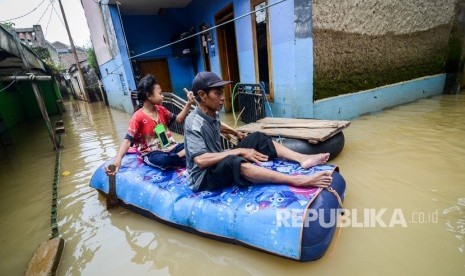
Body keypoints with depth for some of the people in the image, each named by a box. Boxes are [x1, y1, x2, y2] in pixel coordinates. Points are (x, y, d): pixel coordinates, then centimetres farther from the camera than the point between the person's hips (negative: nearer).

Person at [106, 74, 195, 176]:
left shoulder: (161, 109, 6)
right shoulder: (138, 117, -13)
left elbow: (178, 119, 14)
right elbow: (128, 140, -18)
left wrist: (188, 104, 2)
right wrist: (118, 159, -34)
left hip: (170, 147, 6)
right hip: (152, 153, -5)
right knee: (163, 159, -41)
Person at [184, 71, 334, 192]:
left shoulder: (212, 114, 3)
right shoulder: (194, 122, -23)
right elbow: (201, 160, -33)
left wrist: (236, 133, 22)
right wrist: (239, 151, -30)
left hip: (219, 165, 9)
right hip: (203, 178, -9)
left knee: (257, 138, 0)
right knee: (233, 162, -42)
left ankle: (302, 159, -14)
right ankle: (298, 180, -43)